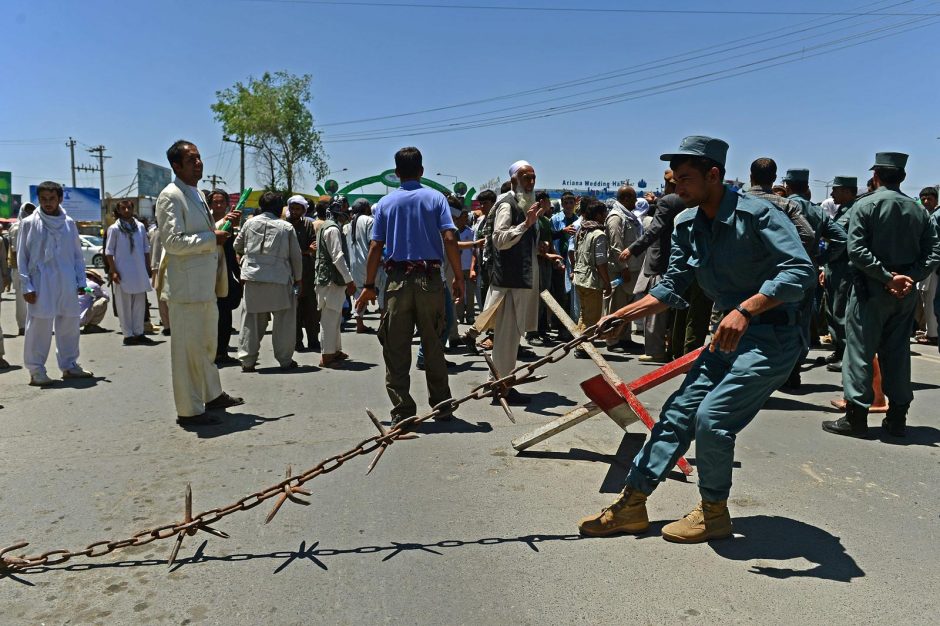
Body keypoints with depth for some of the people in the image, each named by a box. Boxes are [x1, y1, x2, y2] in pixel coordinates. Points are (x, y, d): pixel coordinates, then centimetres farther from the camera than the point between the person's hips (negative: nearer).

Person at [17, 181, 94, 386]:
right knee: (39, 326, -2)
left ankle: (69, 365, 21)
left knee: (70, 324, 8)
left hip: (67, 283, 4)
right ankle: (36, 371, 6)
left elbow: (77, 254, 12)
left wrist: (80, 281, 7)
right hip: (41, 284, -3)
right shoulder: (29, 223, 0)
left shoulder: (69, 223, 9)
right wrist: (26, 286, -7)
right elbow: (22, 257, 0)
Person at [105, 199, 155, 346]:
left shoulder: (140, 226, 7)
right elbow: (109, 251, -4)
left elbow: (146, 249, 13)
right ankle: (128, 335, 7)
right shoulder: (114, 228, -4)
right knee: (125, 305, 2)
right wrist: (113, 271, -11)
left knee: (140, 303, 8)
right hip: (123, 273, -4)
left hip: (140, 272, 4)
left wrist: (148, 268, 10)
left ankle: (139, 333, 15)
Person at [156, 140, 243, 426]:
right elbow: (174, 242, -22)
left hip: (206, 285, 10)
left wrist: (221, 226, 12)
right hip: (186, 287, -9)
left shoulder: (197, 194, 18)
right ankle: (188, 410, 8)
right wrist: (212, 237, -17)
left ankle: (212, 395, 34)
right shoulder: (171, 196, -12)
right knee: (187, 348, -1)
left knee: (207, 344, 19)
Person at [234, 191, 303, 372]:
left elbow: (237, 246, 16)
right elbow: (296, 256, 3)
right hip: (280, 280, -2)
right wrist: (298, 279, 15)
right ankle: (285, 360, 9)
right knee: (284, 321, 7)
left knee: (251, 321, 9)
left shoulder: (250, 223, 5)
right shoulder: (287, 227, 0)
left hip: (253, 278, 2)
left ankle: (247, 360, 11)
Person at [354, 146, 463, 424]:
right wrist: (458, 277, 1)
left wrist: (369, 285, 8)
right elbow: (450, 239, -7)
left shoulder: (385, 203, 6)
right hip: (430, 278, 0)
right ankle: (442, 407, 18)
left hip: (397, 279, 0)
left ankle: (403, 412, 5)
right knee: (433, 346, 11)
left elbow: (375, 247, 1)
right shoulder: (435, 198, 3)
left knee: (396, 350, 5)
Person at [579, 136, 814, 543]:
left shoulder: (757, 214, -18)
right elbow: (671, 287, 8)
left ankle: (714, 513, 9)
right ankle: (631, 505, 13)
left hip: (773, 336, -8)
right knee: (679, 411, 5)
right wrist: (621, 315, -3)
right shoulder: (687, 226, 5)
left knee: (711, 417, -16)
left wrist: (745, 309, -39)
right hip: (730, 335, 8)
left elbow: (800, 270, -27)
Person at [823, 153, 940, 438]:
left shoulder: (865, 205, -7)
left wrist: (888, 277, -14)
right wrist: (910, 278, -6)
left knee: (860, 351, 0)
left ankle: (856, 416, 1)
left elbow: (856, 250, -17)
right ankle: (897, 417, 18)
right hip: (905, 295, 5)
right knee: (898, 353, 12)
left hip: (871, 290, -5)